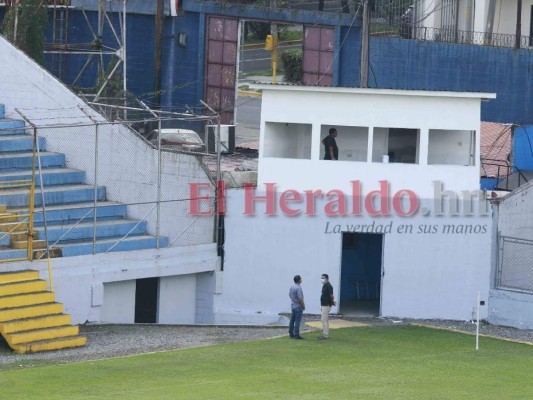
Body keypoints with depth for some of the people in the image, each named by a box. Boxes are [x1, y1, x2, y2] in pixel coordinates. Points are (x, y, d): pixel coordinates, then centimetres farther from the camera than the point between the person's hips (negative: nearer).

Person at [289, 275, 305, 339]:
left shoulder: (291, 287, 6)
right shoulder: (298, 288, -21)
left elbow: (290, 295, 16)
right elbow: (300, 298, -22)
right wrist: (303, 306, -10)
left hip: (293, 305, 9)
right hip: (298, 306, -9)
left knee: (292, 320, 13)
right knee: (297, 321, -6)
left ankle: (291, 334, 18)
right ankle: (296, 335, -6)